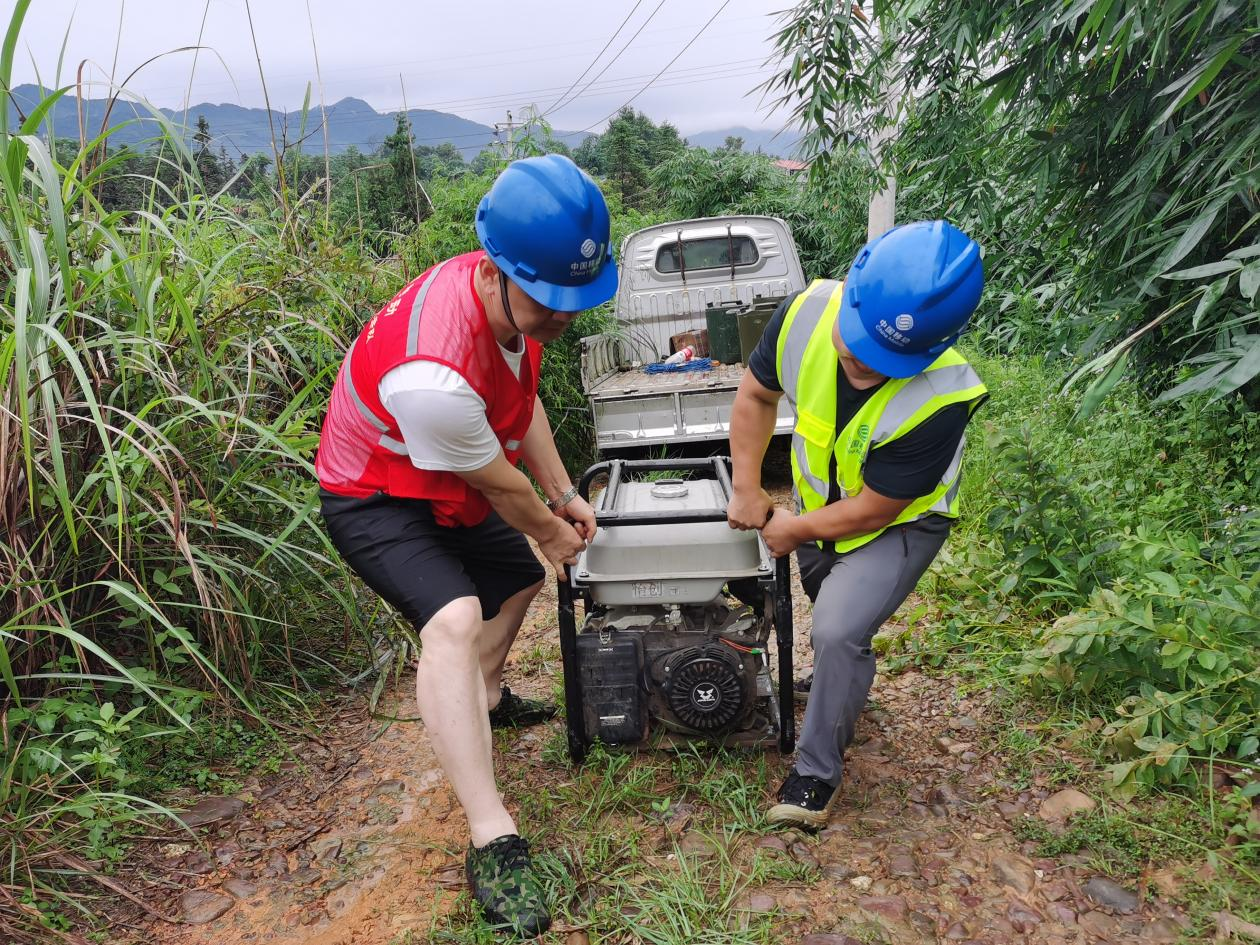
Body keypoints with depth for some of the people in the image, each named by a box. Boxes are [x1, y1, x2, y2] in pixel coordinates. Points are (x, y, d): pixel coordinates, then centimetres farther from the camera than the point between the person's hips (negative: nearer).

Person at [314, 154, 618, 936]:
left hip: (447, 487, 9)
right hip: (375, 500, -9)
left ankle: (488, 697, 55)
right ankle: (493, 842, -24)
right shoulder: (434, 376, -42)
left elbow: (523, 400, 2)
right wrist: (552, 532, -5)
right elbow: (498, 485, -24)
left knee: (519, 580, 26)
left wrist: (563, 495, 3)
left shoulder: (517, 294, -17)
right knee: (455, 619, -33)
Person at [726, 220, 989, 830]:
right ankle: (846, 688, 61)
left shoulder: (941, 398, -40)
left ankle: (818, 769, 5)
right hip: (819, 502, 6)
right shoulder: (808, 311, -30)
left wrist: (793, 531, -15)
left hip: (898, 524, -5)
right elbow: (756, 394, -10)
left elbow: (873, 509, -28)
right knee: (828, 610, 27)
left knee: (838, 632, -21)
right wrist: (746, 487, -10)